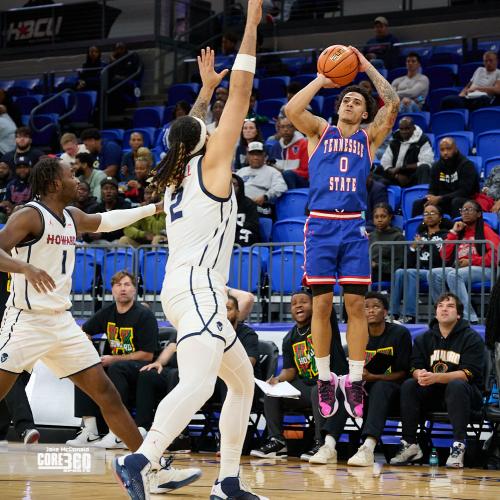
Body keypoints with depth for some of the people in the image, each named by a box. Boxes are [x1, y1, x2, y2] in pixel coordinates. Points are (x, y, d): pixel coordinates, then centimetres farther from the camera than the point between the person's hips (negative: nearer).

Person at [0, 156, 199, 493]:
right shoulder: (30, 215, -12)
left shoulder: (73, 217, 13)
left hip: (62, 322, 8)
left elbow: (106, 222, 34)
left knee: (106, 393, 6)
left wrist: (154, 208, 36)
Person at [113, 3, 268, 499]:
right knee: (197, 384, -25)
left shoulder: (177, 173, 18)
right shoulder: (211, 163, 0)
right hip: (198, 288, -9)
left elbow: (190, 131, 41)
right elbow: (240, 93, -2)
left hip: (181, 290, 9)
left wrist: (206, 88, 45)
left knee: (243, 382, 18)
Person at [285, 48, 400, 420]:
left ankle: (355, 381, 3)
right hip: (320, 225, -1)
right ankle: (325, 380, 7)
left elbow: (392, 104, 2)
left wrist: (368, 67, 6)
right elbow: (292, 109, -5)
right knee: (322, 304, -1)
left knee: (356, 304, -3)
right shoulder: (320, 132, 13)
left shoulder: (368, 138, 15)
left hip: (354, 227, 1)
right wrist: (321, 81, 2)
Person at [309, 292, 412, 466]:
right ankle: (329, 446, -43)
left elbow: (403, 373, -7)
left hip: (391, 388, -4)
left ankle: (368, 448, -55)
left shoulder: (400, 333, -5)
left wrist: (371, 377, -21)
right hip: (366, 388, 4)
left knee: (380, 387, -37)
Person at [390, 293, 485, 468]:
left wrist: (435, 378, -30)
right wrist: (420, 375, -26)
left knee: (456, 385, -35)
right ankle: (409, 444, -20)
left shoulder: (472, 338, -5)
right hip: (432, 394, 4)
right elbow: (415, 367, 1)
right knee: (408, 385, -20)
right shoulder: (424, 339, 9)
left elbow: (468, 373, -17)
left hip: (466, 394, -4)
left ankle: (458, 445, -36)